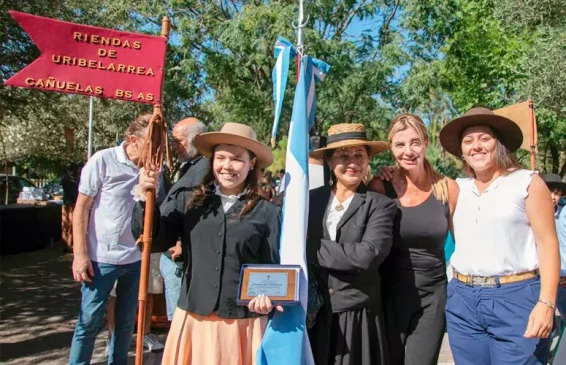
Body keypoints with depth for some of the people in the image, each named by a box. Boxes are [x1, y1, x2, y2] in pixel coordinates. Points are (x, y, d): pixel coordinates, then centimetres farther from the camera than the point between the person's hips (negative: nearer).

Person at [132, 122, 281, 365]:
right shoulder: (188, 201, 2)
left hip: (244, 322, -1)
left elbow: (273, 268, 0)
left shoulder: (267, 212, -2)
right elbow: (157, 240, -3)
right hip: (193, 318, 2)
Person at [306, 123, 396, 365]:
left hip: (359, 317, -2)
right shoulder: (310, 200, 3)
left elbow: (366, 256, -20)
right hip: (312, 315, 2)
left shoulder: (380, 205, -6)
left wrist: (311, 247, -14)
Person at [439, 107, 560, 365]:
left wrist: (546, 302, -14)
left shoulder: (527, 182, -3)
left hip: (516, 297, -4)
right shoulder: (458, 188, 9)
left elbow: (547, 243, -6)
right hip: (462, 300, 4)